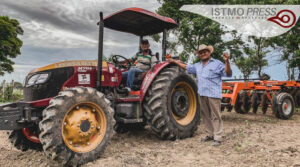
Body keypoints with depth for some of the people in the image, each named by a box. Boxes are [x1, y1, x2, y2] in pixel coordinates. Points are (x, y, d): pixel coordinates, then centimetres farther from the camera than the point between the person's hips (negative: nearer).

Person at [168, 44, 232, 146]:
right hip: (201, 95, 7)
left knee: (215, 116, -4)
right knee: (205, 116, 13)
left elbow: (228, 74, -9)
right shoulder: (197, 66, 19)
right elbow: (186, 67, 31)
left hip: (213, 94, -7)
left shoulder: (217, 64, -1)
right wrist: (174, 61, 30)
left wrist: (227, 61, -24)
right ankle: (210, 135, 26)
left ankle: (218, 138, 2)